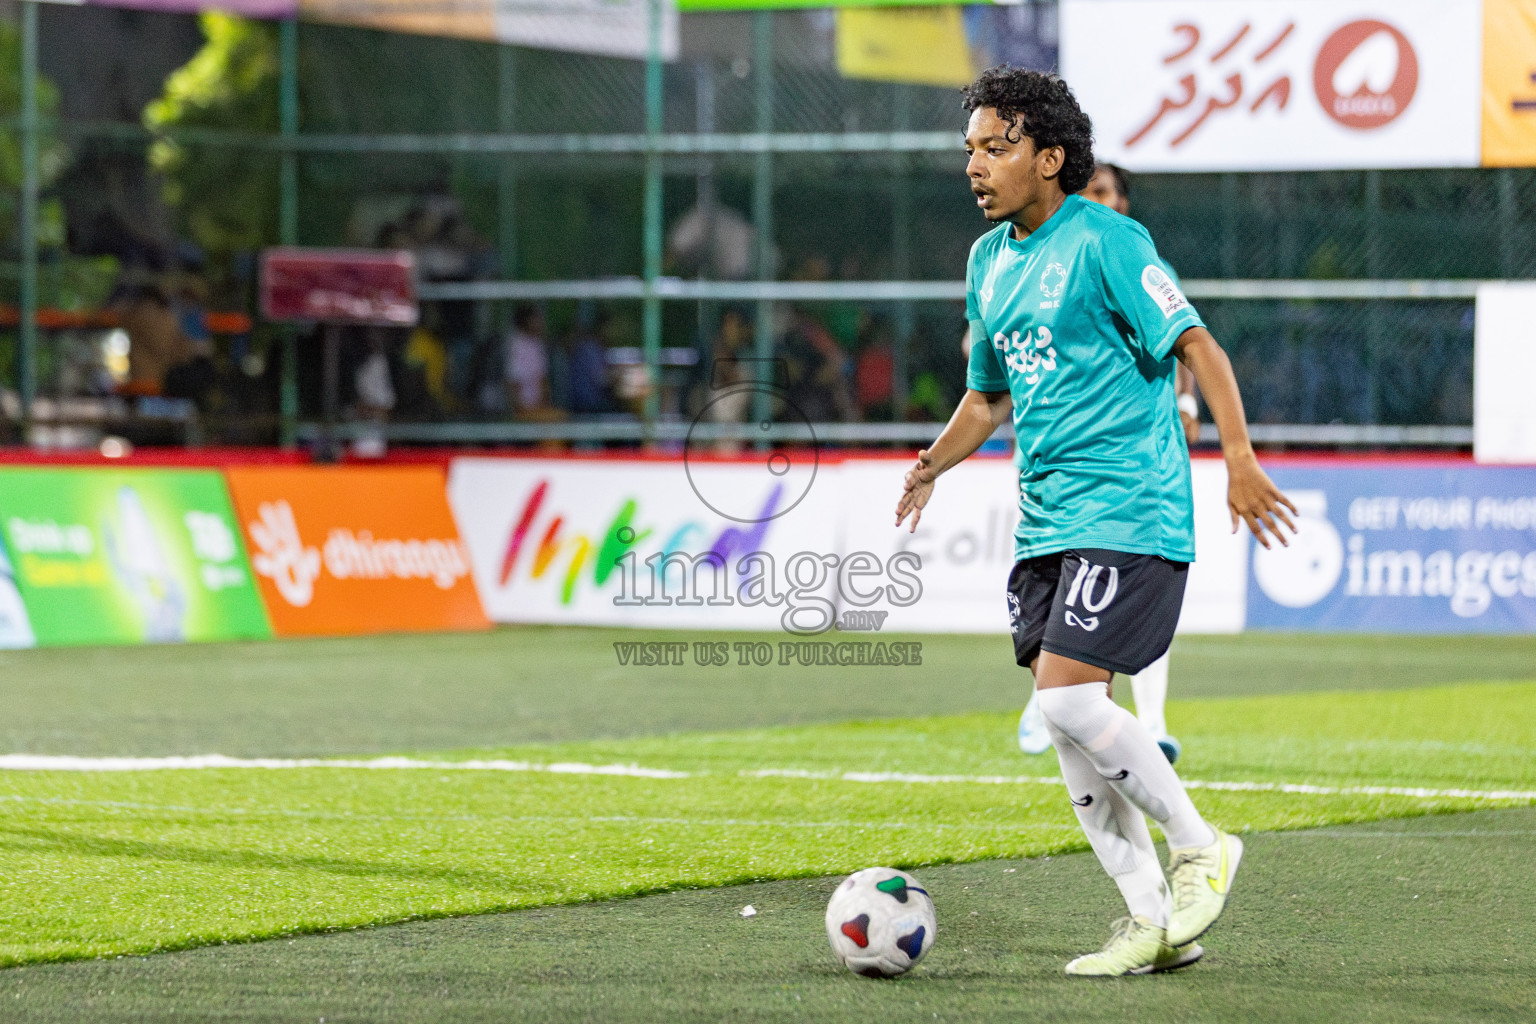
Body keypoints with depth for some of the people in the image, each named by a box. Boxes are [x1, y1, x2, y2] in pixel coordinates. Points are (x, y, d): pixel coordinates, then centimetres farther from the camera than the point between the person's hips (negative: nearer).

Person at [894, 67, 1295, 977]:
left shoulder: (1106, 241, -10)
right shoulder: (988, 261, 15)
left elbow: (1194, 343, -13)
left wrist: (1239, 457, -23)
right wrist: (935, 462, 7)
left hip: (1128, 514, -8)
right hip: (1046, 520, 8)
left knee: (1067, 696, -18)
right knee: (1067, 724, 3)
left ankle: (1199, 848, 1)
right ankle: (1154, 921, 10)